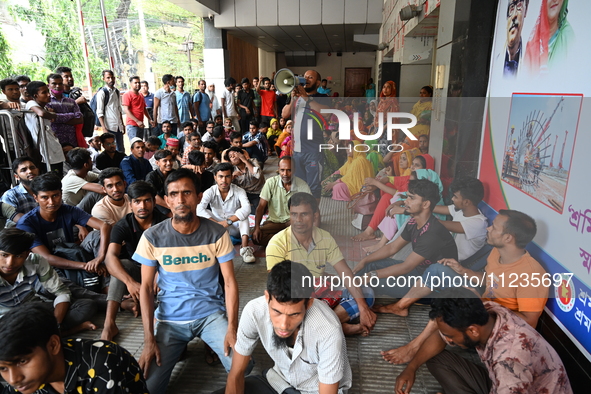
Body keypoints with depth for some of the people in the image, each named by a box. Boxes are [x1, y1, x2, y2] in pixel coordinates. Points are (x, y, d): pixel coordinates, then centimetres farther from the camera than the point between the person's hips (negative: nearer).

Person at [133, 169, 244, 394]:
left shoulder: (217, 234, -8)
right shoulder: (152, 237, -8)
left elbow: (230, 281, -6)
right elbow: (146, 288, -4)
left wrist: (232, 328, -16)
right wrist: (149, 340, -10)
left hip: (211, 313, 0)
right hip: (171, 319, 1)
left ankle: (210, 343, 12)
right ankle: (181, 345, 13)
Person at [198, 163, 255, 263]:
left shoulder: (239, 191, -14)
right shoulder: (210, 192, -12)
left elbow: (246, 208, -33)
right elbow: (199, 209, -29)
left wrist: (229, 221, -41)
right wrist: (216, 223, -38)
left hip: (235, 228, -1)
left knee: (243, 214, -28)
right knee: (206, 213, -22)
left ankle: (245, 248, -40)